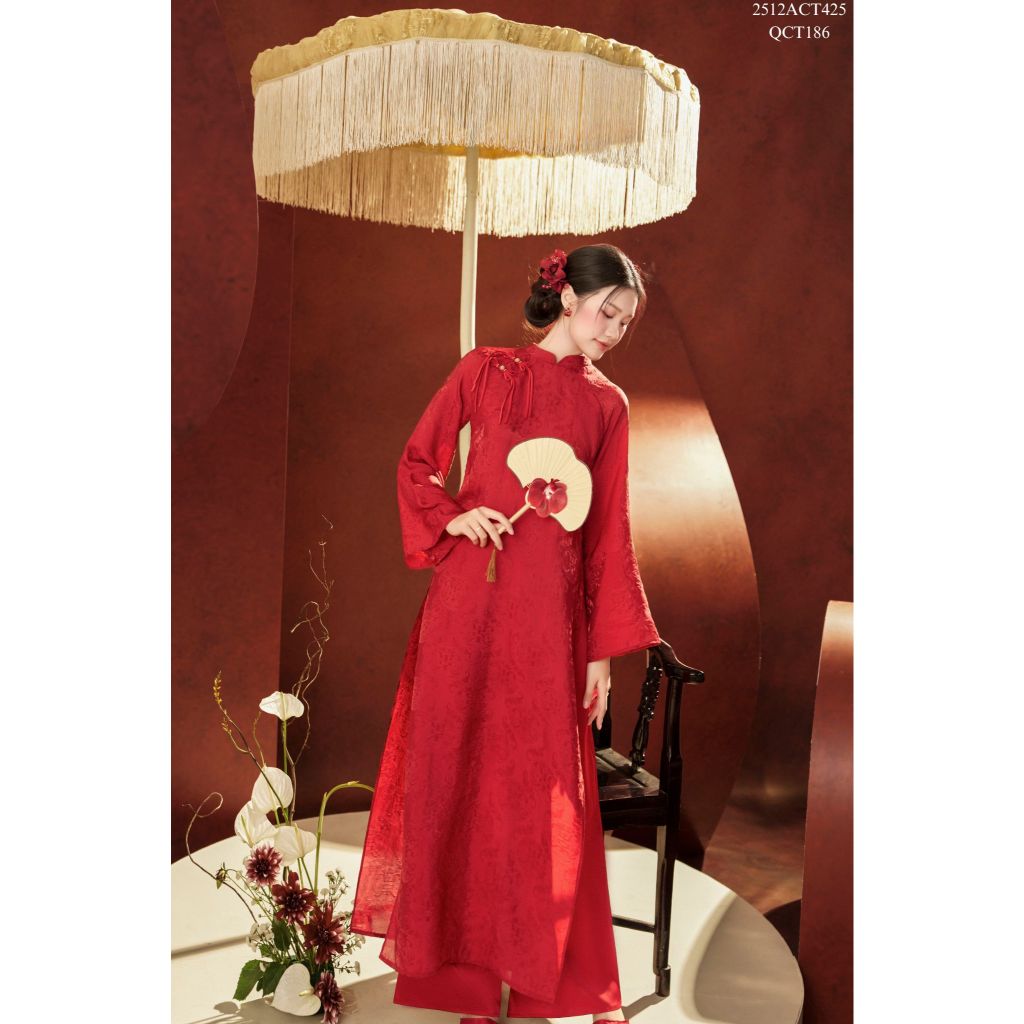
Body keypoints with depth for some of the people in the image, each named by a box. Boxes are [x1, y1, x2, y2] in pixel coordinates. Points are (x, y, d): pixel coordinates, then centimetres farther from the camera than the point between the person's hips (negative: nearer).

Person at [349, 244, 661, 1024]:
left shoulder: (609, 405, 10)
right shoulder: (487, 369, 6)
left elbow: (610, 531, 7)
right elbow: (418, 461, 11)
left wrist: (606, 650, 3)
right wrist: (451, 518, -9)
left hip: (549, 608, 1)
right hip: (468, 594, -1)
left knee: (543, 785, 4)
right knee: (458, 771, 5)